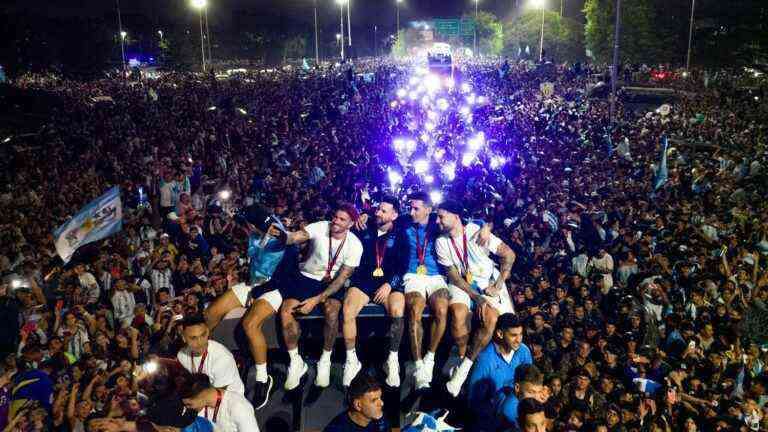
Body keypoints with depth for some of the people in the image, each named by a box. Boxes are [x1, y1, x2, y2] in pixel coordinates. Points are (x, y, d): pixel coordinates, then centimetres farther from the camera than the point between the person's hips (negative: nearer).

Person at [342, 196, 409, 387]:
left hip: (389, 282, -1)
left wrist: (389, 284, -13)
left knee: (398, 311, -33)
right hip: (363, 279, 2)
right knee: (347, 311, -28)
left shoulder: (400, 235, 10)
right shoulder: (365, 231, 15)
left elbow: (403, 265, 1)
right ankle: (351, 360, -12)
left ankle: (393, 360, -12)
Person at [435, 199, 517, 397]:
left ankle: (464, 366, -16)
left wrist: (497, 285, -12)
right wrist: (476, 298, -17)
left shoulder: (476, 231, -10)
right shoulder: (441, 242, -3)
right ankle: (461, 356, -6)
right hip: (462, 284, 1)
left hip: (488, 281, -1)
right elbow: (453, 275, -5)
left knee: (491, 318, -28)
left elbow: (509, 254, -8)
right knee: (458, 313, -31)